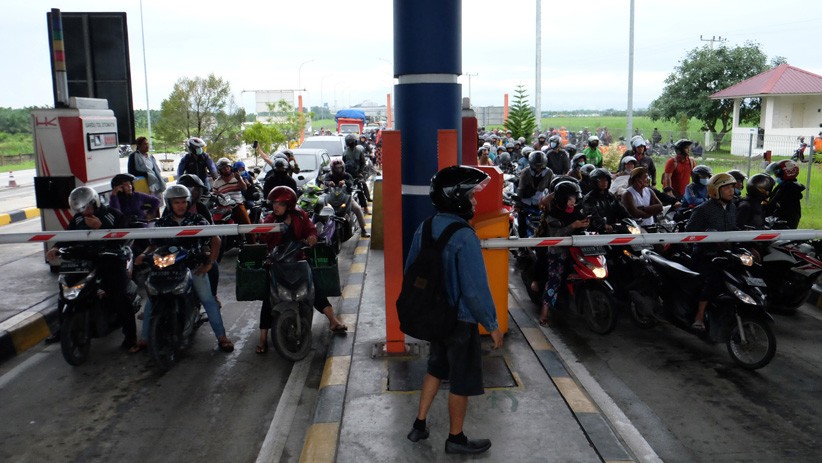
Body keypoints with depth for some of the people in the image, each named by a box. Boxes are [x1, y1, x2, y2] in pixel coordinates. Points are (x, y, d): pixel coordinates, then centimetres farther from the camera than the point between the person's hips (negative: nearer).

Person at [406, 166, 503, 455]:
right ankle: (456, 439, 27)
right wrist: (492, 325, -14)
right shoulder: (464, 237, -25)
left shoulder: (425, 228, -1)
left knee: (436, 368, 25)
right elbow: (475, 289, -25)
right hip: (460, 319, -7)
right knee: (462, 380, 11)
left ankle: (419, 425, 33)